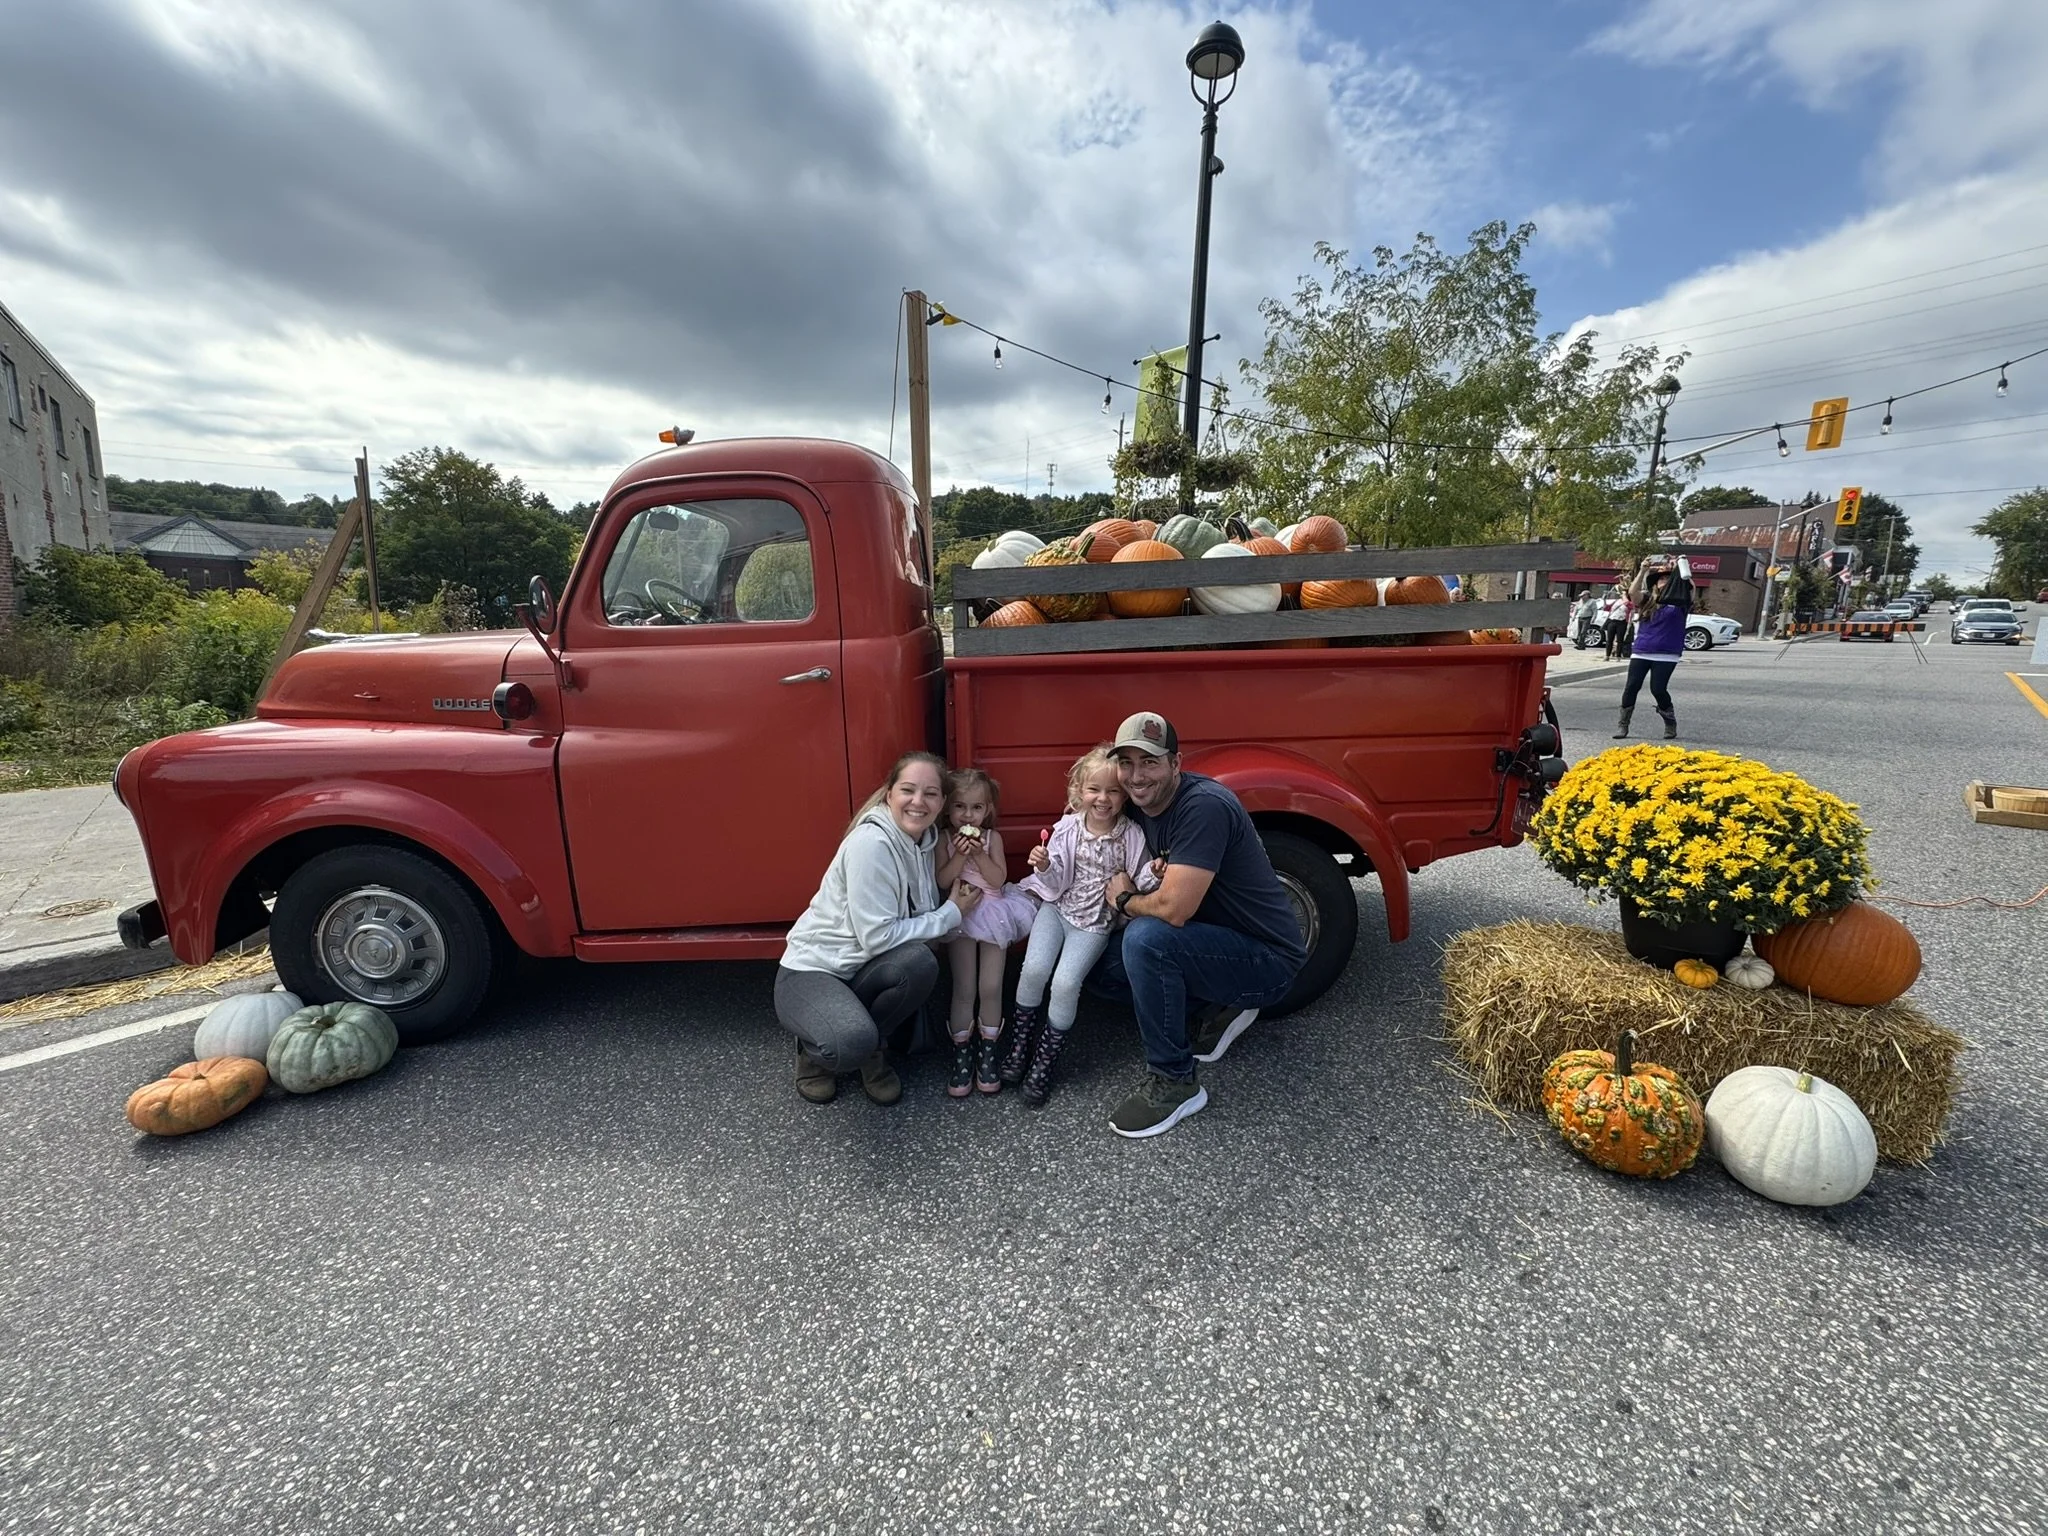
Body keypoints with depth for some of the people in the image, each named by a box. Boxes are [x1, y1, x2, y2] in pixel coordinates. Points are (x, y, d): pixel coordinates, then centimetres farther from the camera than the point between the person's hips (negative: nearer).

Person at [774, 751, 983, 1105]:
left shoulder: (924, 839, 0)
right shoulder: (871, 842, -24)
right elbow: (877, 937, -25)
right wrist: (951, 914, -17)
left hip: (862, 970, 7)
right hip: (811, 970, -6)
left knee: (921, 963, -26)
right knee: (852, 1041, -35)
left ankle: (872, 1050, 2)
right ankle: (815, 1049, 4)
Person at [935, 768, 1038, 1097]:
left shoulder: (992, 837, -3)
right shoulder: (943, 839, -5)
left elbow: (999, 879, -10)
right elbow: (941, 882, -13)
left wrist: (980, 853, -21)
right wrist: (960, 855, -23)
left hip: (993, 915, 1)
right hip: (960, 916, -1)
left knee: (991, 988, 3)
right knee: (964, 990, 3)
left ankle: (987, 1053, 18)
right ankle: (961, 1055, 16)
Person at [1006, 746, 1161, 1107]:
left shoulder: (1132, 835, -10)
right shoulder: (1067, 828, -6)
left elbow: (1140, 882, -3)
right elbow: (1056, 883, -3)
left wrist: (1153, 874, -25)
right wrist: (1044, 866, -24)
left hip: (1095, 922, -2)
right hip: (1058, 909, 2)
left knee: (1066, 982, -18)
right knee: (1034, 969, -18)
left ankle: (1043, 1063, 3)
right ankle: (1020, 1046, 8)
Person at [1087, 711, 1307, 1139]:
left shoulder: (1203, 806, -27)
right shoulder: (1142, 804, 1)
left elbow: (1174, 909, -33)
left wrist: (1125, 900, -12)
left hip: (1269, 961, -9)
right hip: (1219, 945, 9)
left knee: (1146, 939, -31)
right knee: (1103, 970, 7)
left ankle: (1174, 1084, -13)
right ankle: (1222, 1008, 13)